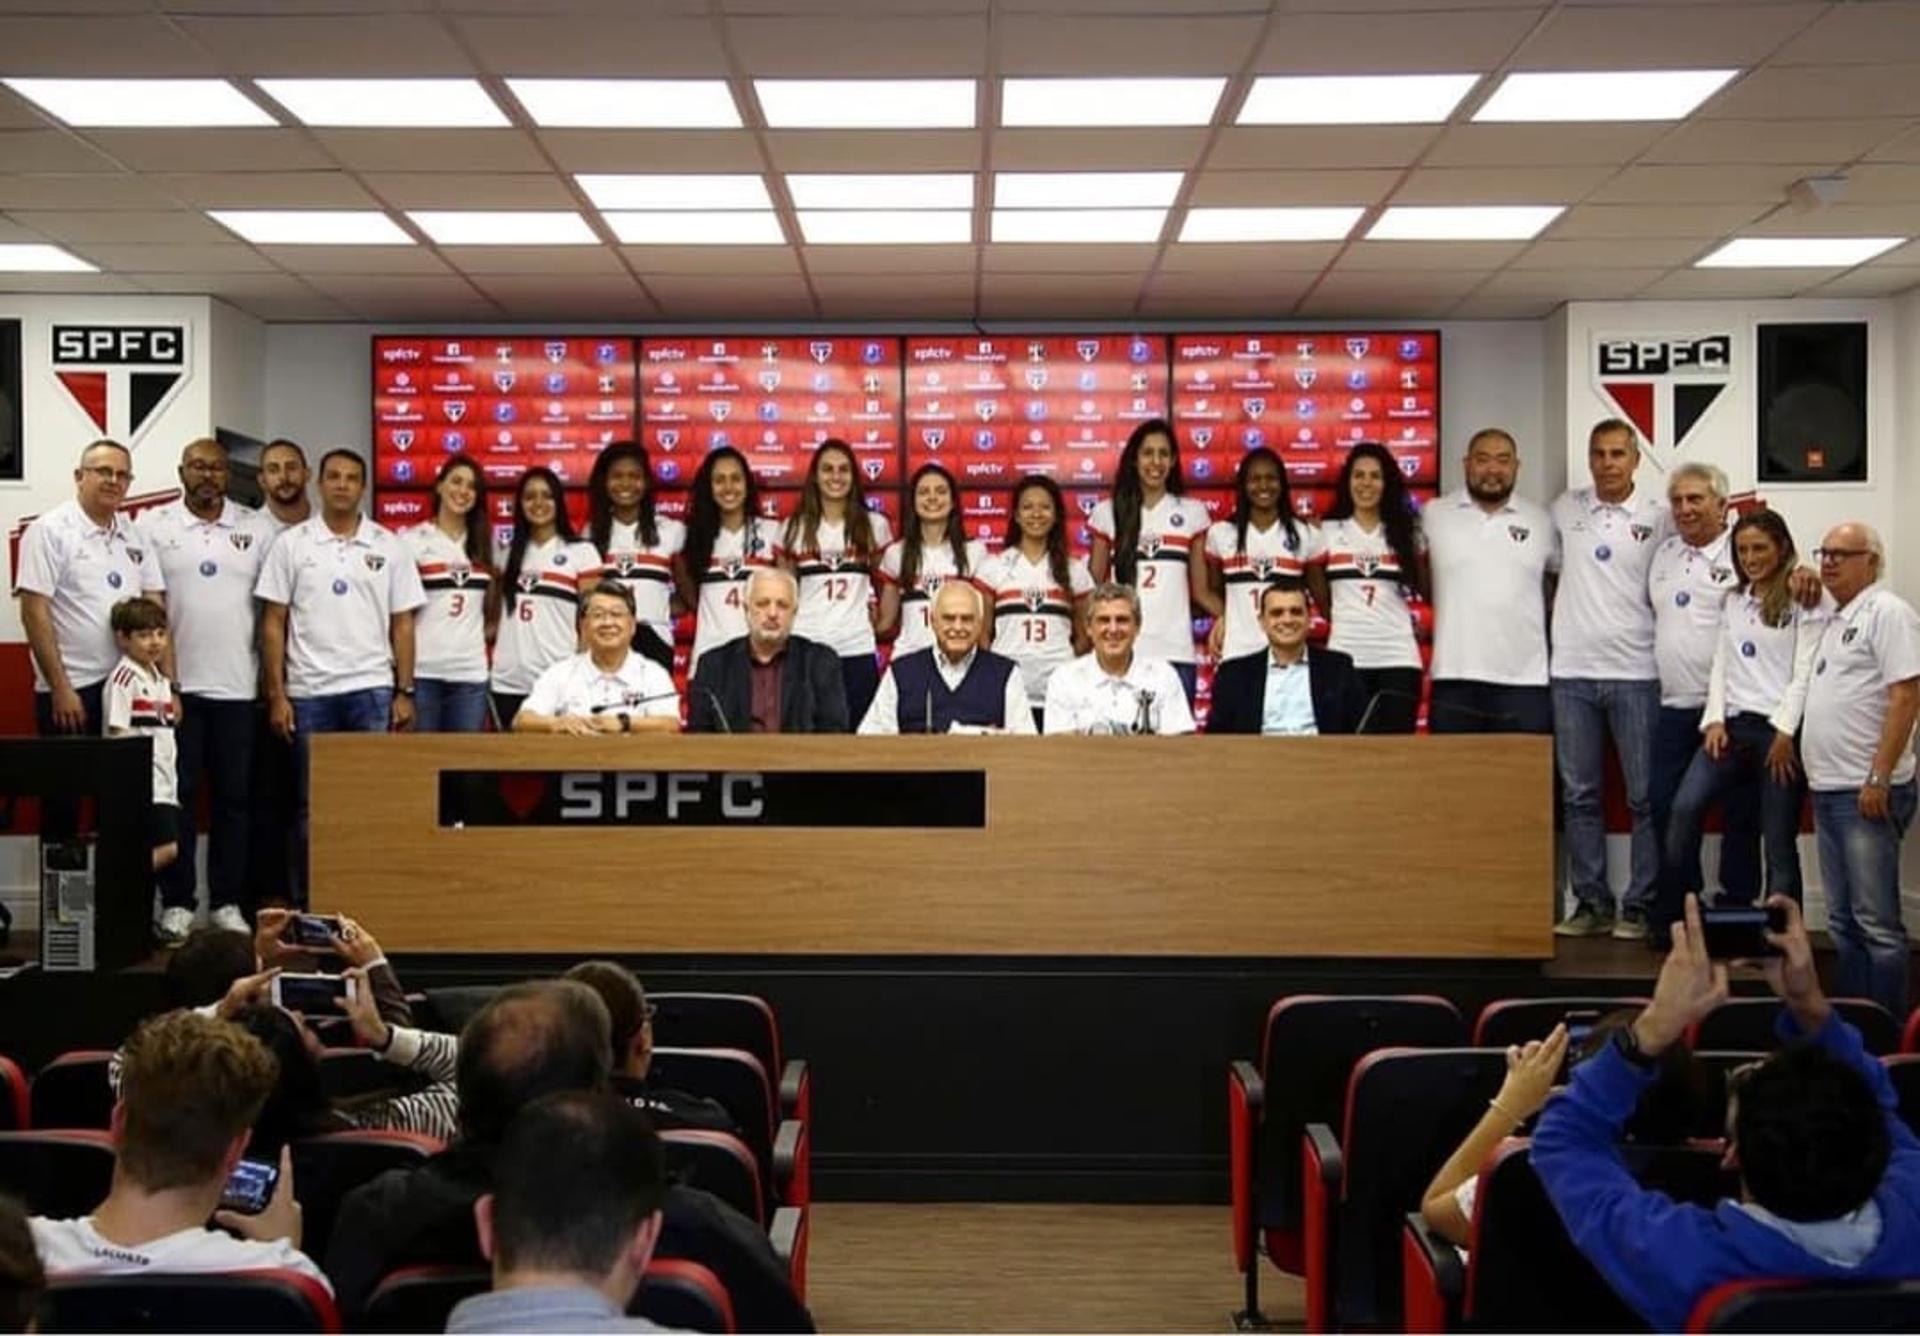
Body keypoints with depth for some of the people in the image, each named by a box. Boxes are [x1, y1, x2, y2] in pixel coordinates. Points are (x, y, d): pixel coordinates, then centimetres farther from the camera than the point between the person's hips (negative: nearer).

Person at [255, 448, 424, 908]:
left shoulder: (388, 546, 7)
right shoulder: (291, 544, 4)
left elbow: (402, 624, 8)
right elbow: (274, 623, 3)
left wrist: (405, 692, 1)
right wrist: (276, 694, -3)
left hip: (372, 690, 0)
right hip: (309, 693, 0)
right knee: (311, 805, 6)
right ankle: (306, 903, 13)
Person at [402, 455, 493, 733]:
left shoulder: (483, 544, 13)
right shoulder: (412, 539, 1)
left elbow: (494, 599, 23)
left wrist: (492, 626, 7)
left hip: (470, 670, 4)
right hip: (423, 670, -4)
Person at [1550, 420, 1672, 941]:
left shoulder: (1660, 515, -1)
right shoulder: (1565, 507, 7)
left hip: (1636, 674, -3)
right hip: (1573, 671, 3)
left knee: (1645, 797, 0)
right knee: (1579, 795, 7)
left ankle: (1639, 907, 8)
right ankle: (1591, 903, 16)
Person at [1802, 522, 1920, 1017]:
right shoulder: (1836, 618, 19)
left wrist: (1879, 777, -20)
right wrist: (1819, 776, 16)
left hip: (1866, 793, -9)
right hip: (1828, 790, 9)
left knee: (1876, 922, -6)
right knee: (1843, 921, 12)